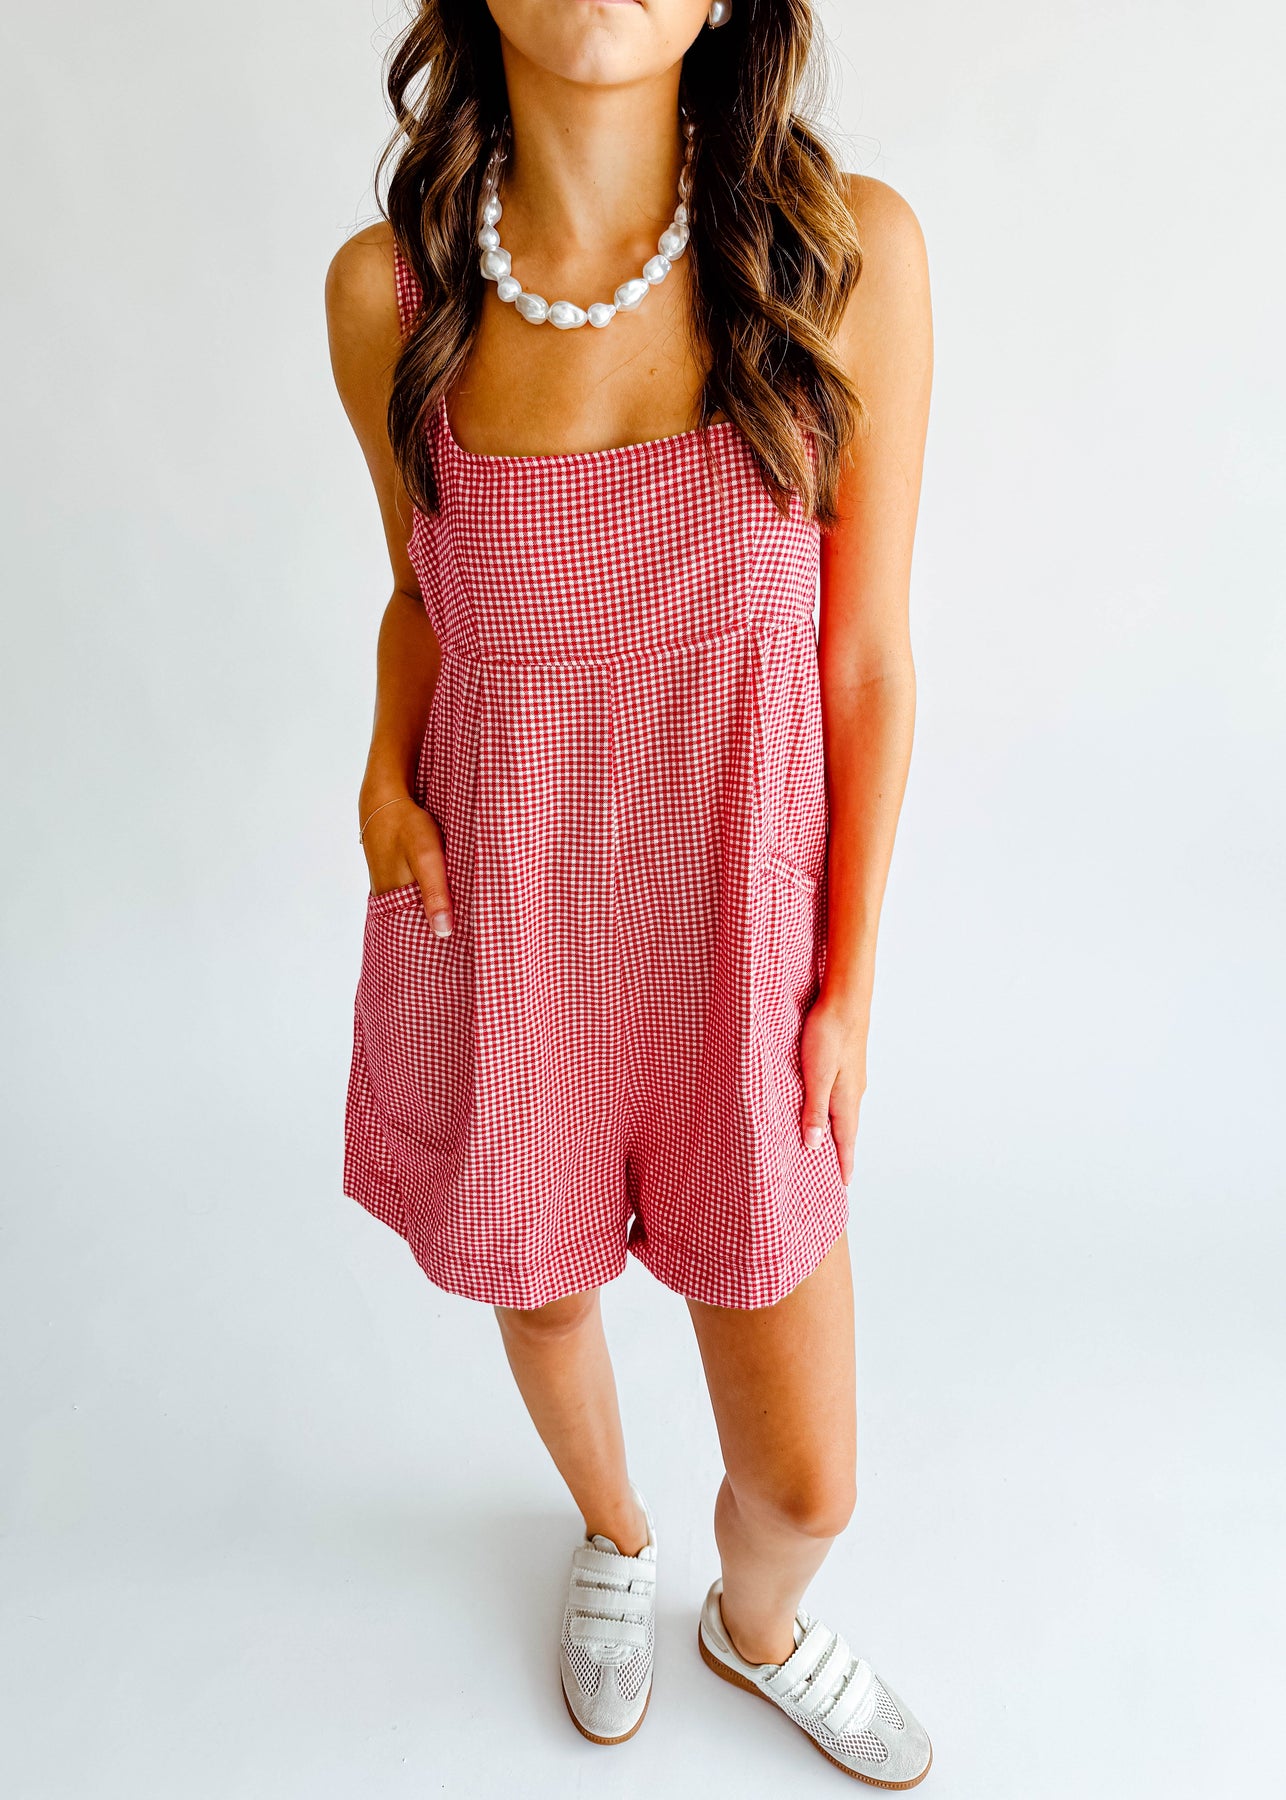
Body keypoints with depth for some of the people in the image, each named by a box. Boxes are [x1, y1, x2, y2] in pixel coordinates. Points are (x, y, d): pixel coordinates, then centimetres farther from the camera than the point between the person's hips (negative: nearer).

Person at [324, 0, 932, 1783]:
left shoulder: (849, 248, -10)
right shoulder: (388, 288, -5)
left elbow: (866, 655, -5)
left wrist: (852, 981, -3)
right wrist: (385, 768, -8)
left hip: (735, 945, 0)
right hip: (496, 940, 1)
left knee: (809, 1482, 11)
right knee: (544, 1297, 25)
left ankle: (758, 1625, 53)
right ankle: (614, 1533, 64)